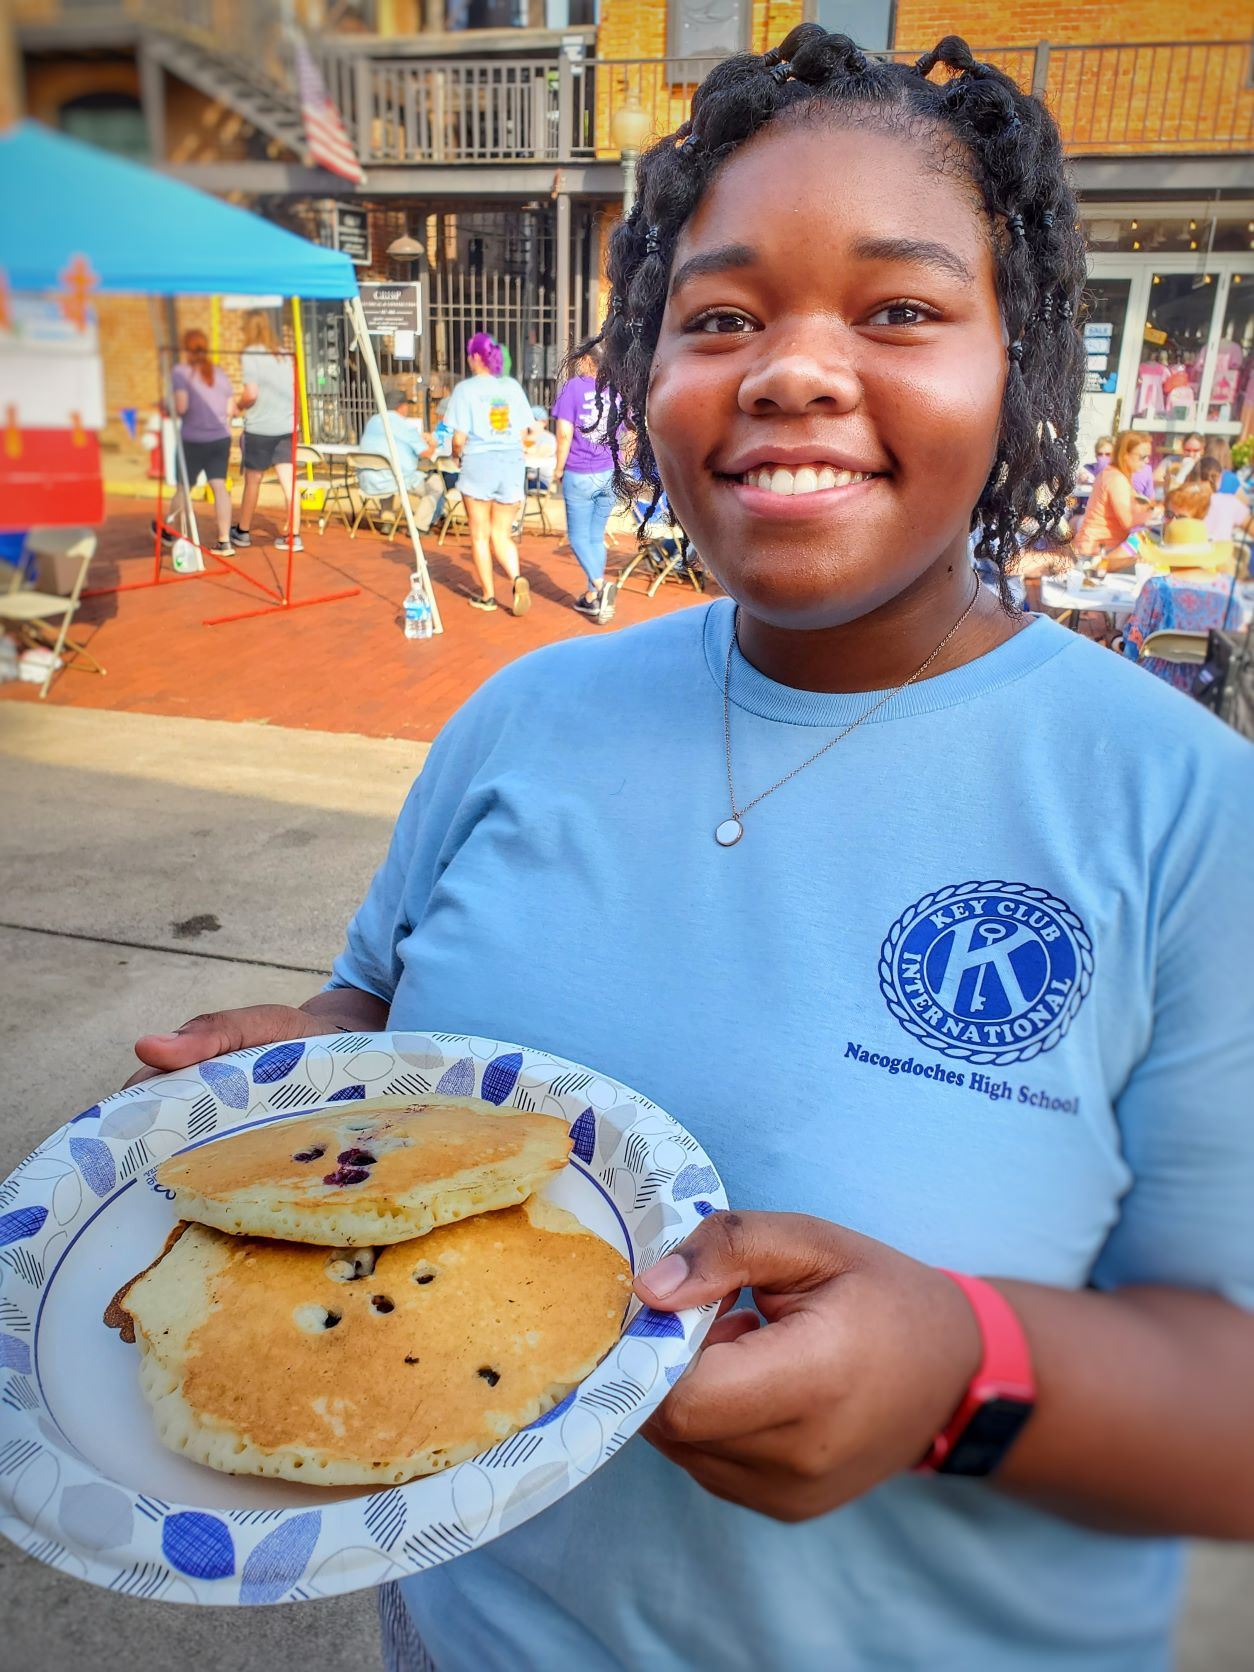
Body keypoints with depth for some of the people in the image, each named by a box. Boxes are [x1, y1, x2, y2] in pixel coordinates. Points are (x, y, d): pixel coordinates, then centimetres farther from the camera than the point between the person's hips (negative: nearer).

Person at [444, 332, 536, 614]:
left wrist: (459, 453, 13)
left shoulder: (466, 388, -4)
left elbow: (459, 439, -8)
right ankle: (517, 579, -15)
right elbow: (524, 435, 6)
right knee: (501, 535, 11)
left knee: (480, 535, 11)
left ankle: (487, 595, 17)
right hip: (512, 464, 3)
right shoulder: (513, 387, 6)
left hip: (478, 464, -3)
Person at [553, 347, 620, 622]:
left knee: (578, 537, 5)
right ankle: (591, 598, 17)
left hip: (579, 475, -5)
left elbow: (565, 434, -12)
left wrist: (559, 469, -1)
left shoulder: (573, 386, -8)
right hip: (610, 475, 5)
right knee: (596, 537, 14)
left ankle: (600, 584, -17)